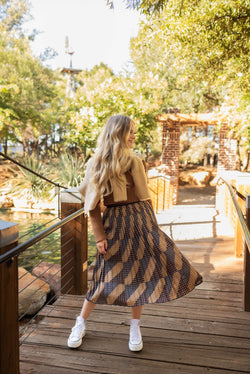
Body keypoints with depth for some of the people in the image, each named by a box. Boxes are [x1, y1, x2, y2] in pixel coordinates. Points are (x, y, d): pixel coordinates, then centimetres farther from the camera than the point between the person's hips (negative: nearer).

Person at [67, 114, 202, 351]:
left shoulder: (135, 161, 7)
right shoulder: (96, 164, -4)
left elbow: (144, 196, 13)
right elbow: (92, 205, -3)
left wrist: (150, 224, 12)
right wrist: (99, 236, -7)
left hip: (140, 221, 4)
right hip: (115, 223, -3)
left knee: (139, 274, 7)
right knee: (107, 276, 3)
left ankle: (135, 328, 27)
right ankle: (80, 324, 26)